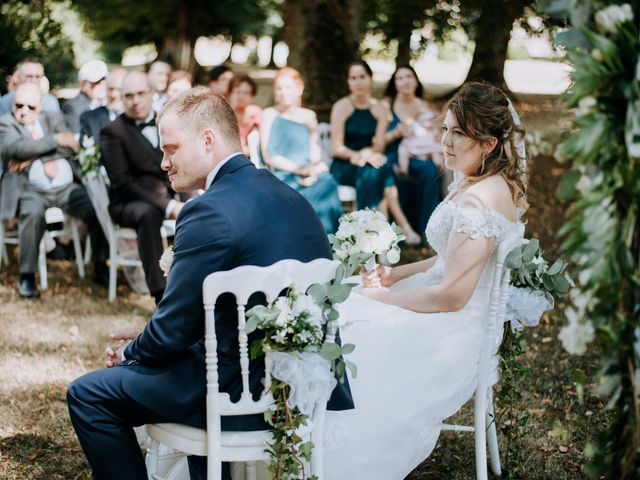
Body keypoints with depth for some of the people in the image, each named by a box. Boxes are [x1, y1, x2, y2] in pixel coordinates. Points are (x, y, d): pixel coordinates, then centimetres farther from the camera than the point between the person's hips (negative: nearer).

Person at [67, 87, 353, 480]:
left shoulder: (209, 213, -19)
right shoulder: (288, 195, 8)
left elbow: (172, 332, -13)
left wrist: (130, 352, 8)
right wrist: (147, 341, 16)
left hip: (251, 391, -9)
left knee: (87, 395, 2)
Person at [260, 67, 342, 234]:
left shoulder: (308, 116, 17)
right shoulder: (270, 115, 6)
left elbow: (315, 151, 15)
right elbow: (269, 156, -2)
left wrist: (312, 171, -7)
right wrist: (300, 170, -11)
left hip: (310, 176, 3)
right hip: (283, 176, -3)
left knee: (327, 183, -29)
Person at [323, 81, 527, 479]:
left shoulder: (480, 199, -25)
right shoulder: (483, 184, 6)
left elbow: (452, 295, -25)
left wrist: (381, 296, -13)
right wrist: (395, 274, 6)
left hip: (450, 337, -10)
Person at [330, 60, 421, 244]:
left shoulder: (379, 109, 7)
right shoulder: (341, 107, -3)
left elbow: (379, 145, 2)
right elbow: (337, 148, -8)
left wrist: (367, 153, -20)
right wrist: (358, 155, -25)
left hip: (369, 164, 3)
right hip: (343, 167, -3)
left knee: (382, 166, -33)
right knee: (371, 172, -34)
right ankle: (403, 226, -39)